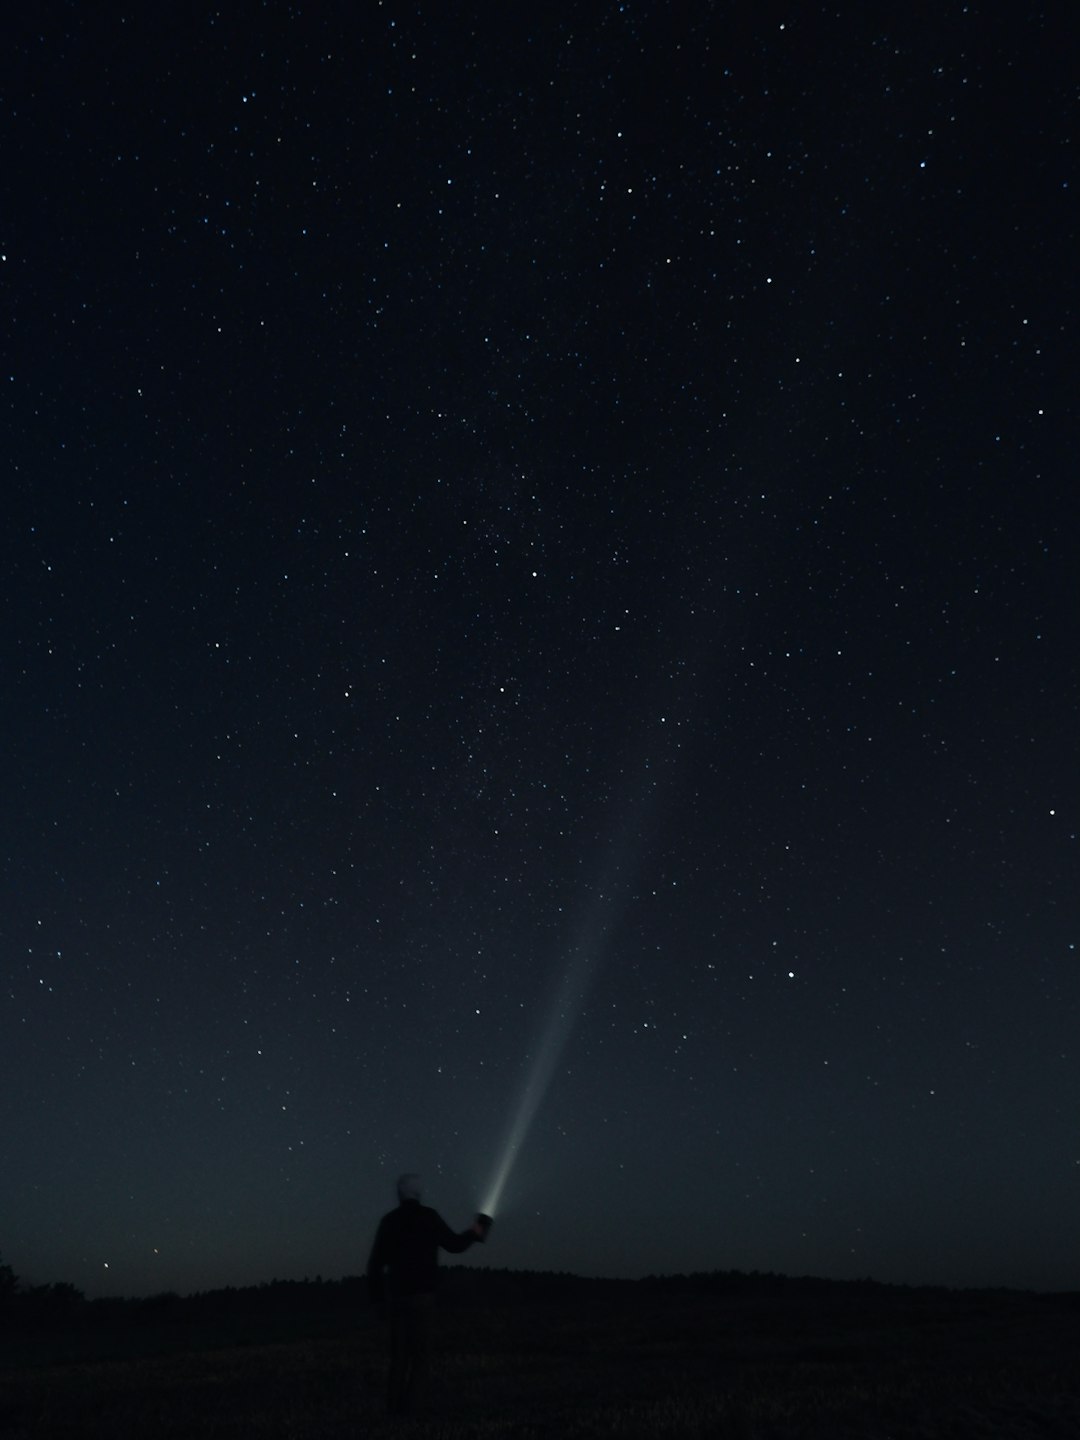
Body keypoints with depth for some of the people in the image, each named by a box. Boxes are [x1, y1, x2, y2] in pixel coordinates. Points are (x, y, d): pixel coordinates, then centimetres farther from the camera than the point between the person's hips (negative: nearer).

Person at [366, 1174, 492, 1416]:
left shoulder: (389, 1221, 2)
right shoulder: (428, 1216, -6)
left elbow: (376, 1262, 3)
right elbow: (454, 1245, -1)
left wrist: (376, 1294, 14)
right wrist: (475, 1232, 16)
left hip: (396, 1296, 3)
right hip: (421, 1296, -3)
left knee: (399, 1353, 15)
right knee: (419, 1352, 5)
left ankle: (394, 1405, 10)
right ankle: (408, 1405, -1)